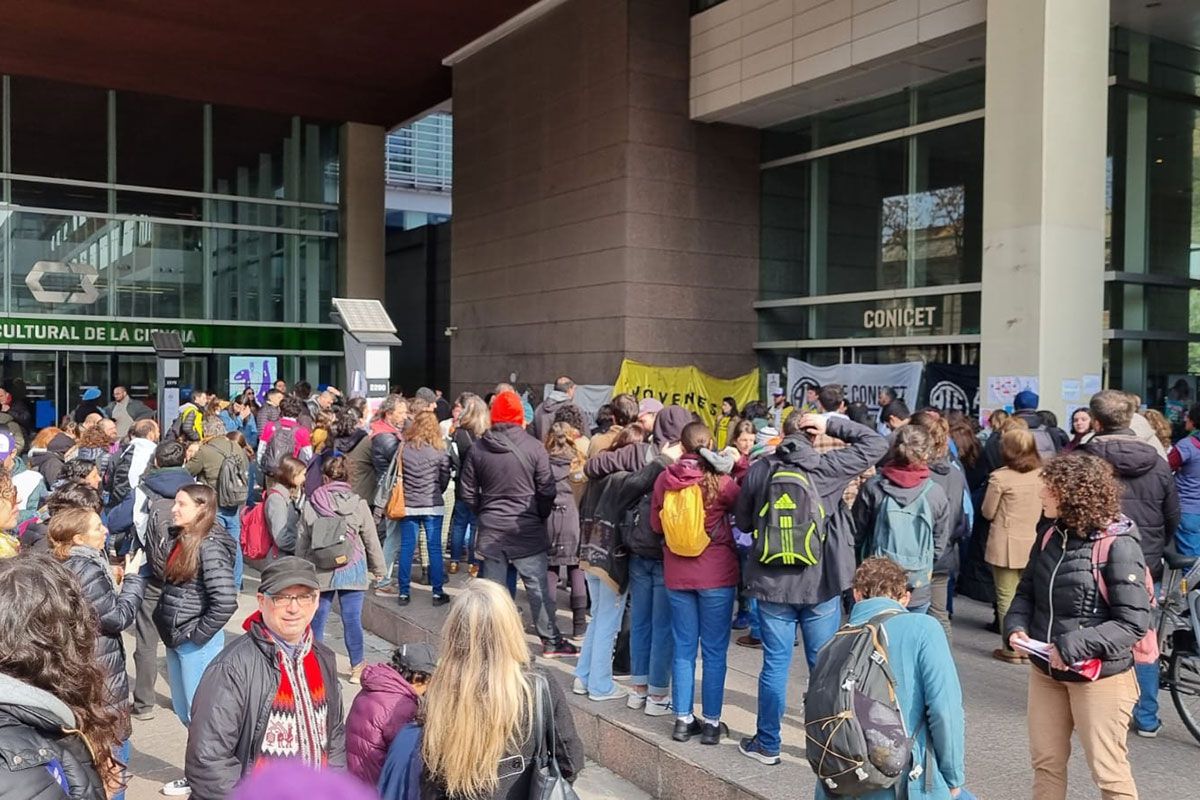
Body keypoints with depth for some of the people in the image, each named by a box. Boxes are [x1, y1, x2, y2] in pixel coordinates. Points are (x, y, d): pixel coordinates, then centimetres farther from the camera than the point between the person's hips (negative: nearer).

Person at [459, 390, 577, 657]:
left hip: (490, 528, 3)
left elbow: (468, 493, 3)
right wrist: (540, 517, 9)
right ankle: (551, 641, 12)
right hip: (527, 529, -2)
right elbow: (547, 491, -7)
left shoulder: (478, 448, -1)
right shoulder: (534, 447, -10)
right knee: (538, 586, 6)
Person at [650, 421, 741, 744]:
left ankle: (683, 720, 19)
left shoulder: (664, 480, -4)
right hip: (716, 574, -3)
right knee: (714, 651, 7)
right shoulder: (720, 481, -14)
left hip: (677, 574, 3)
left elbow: (655, 523, 7)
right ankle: (711, 723, 13)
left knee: (683, 649, 13)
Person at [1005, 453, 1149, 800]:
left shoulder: (1118, 546, -18)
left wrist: (1073, 646, -26)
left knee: (1108, 771, 6)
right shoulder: (1052, 536, 2)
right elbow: (1026, 591, 12)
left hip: (1100, 677, -6)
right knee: (1046, 761, 18)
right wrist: (1015, 625, -7)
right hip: (1046, 671, 7)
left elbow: (1133, 623, -21)